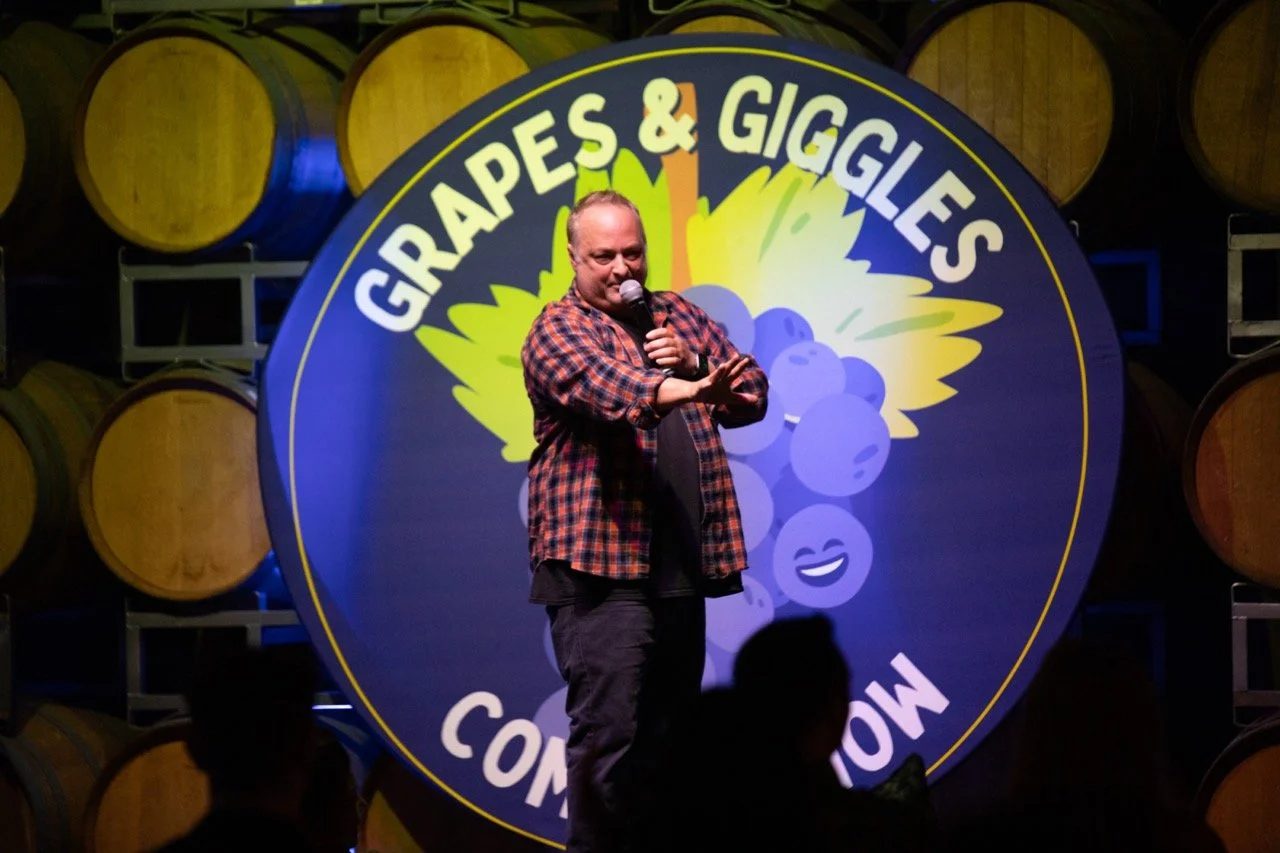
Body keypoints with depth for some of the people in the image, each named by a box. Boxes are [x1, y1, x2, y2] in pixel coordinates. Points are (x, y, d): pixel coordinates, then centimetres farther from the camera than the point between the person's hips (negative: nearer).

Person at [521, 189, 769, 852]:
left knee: (667, 731, 9)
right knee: (607, 731, -13)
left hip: (682, 567, 7)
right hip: (603, 563, -7)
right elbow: (599, 382, -25)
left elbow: (752, 395, 13)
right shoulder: (558, 331, -3)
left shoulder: (680, 318, 18)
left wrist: (695, 366, -7)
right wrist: (675, 392, -44)